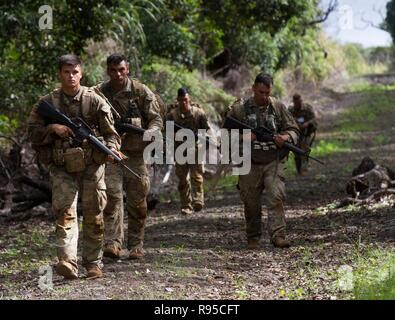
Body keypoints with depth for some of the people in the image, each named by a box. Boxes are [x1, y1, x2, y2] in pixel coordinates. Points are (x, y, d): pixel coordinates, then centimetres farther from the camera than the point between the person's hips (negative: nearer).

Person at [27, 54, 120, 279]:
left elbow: (111, 132, 0)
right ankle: (68, 262, -25)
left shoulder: (95, 101, 0)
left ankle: (94, 263, 17)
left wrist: (111, 149, -20)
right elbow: (32, 133, 5)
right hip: (62, 168, 0)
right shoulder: (47, 103, 2)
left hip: (91, 166, 0)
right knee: (65, 212, -14)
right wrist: (52, 129, -12)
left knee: (93, 216, 5)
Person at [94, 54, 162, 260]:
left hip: (136, 154, 0)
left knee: (138, 202, 4)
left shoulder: (141, 92, 0)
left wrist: (149, 133, -18)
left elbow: (156, 119, 1)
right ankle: (112, 243, -17)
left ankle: (136, 245, 14)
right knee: (111, 197, -13)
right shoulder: (98, 93, 4)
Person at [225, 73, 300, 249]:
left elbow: (293, 130, 10)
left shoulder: (278, 107, 5)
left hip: (273, 163, 0)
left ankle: (278, 235, -16)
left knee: (276, 197, -15)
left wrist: (285, 137, -13)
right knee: (251, 203, 6)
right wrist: (243, 137, -15)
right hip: (250, 164, 0)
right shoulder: (239, 108, 1)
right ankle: (253, 238, 19)